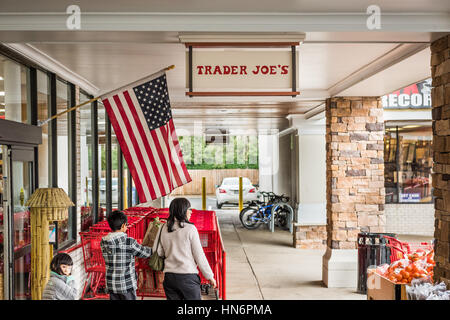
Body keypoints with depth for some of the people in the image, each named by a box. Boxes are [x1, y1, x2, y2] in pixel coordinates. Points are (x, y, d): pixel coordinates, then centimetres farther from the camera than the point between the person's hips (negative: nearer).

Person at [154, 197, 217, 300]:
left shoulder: (163, 229, 1)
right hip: (188, 276, -4)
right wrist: (210, 276, 1)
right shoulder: (190, 229, -11)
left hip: (169, 276, 4)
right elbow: (199, 256, -8)